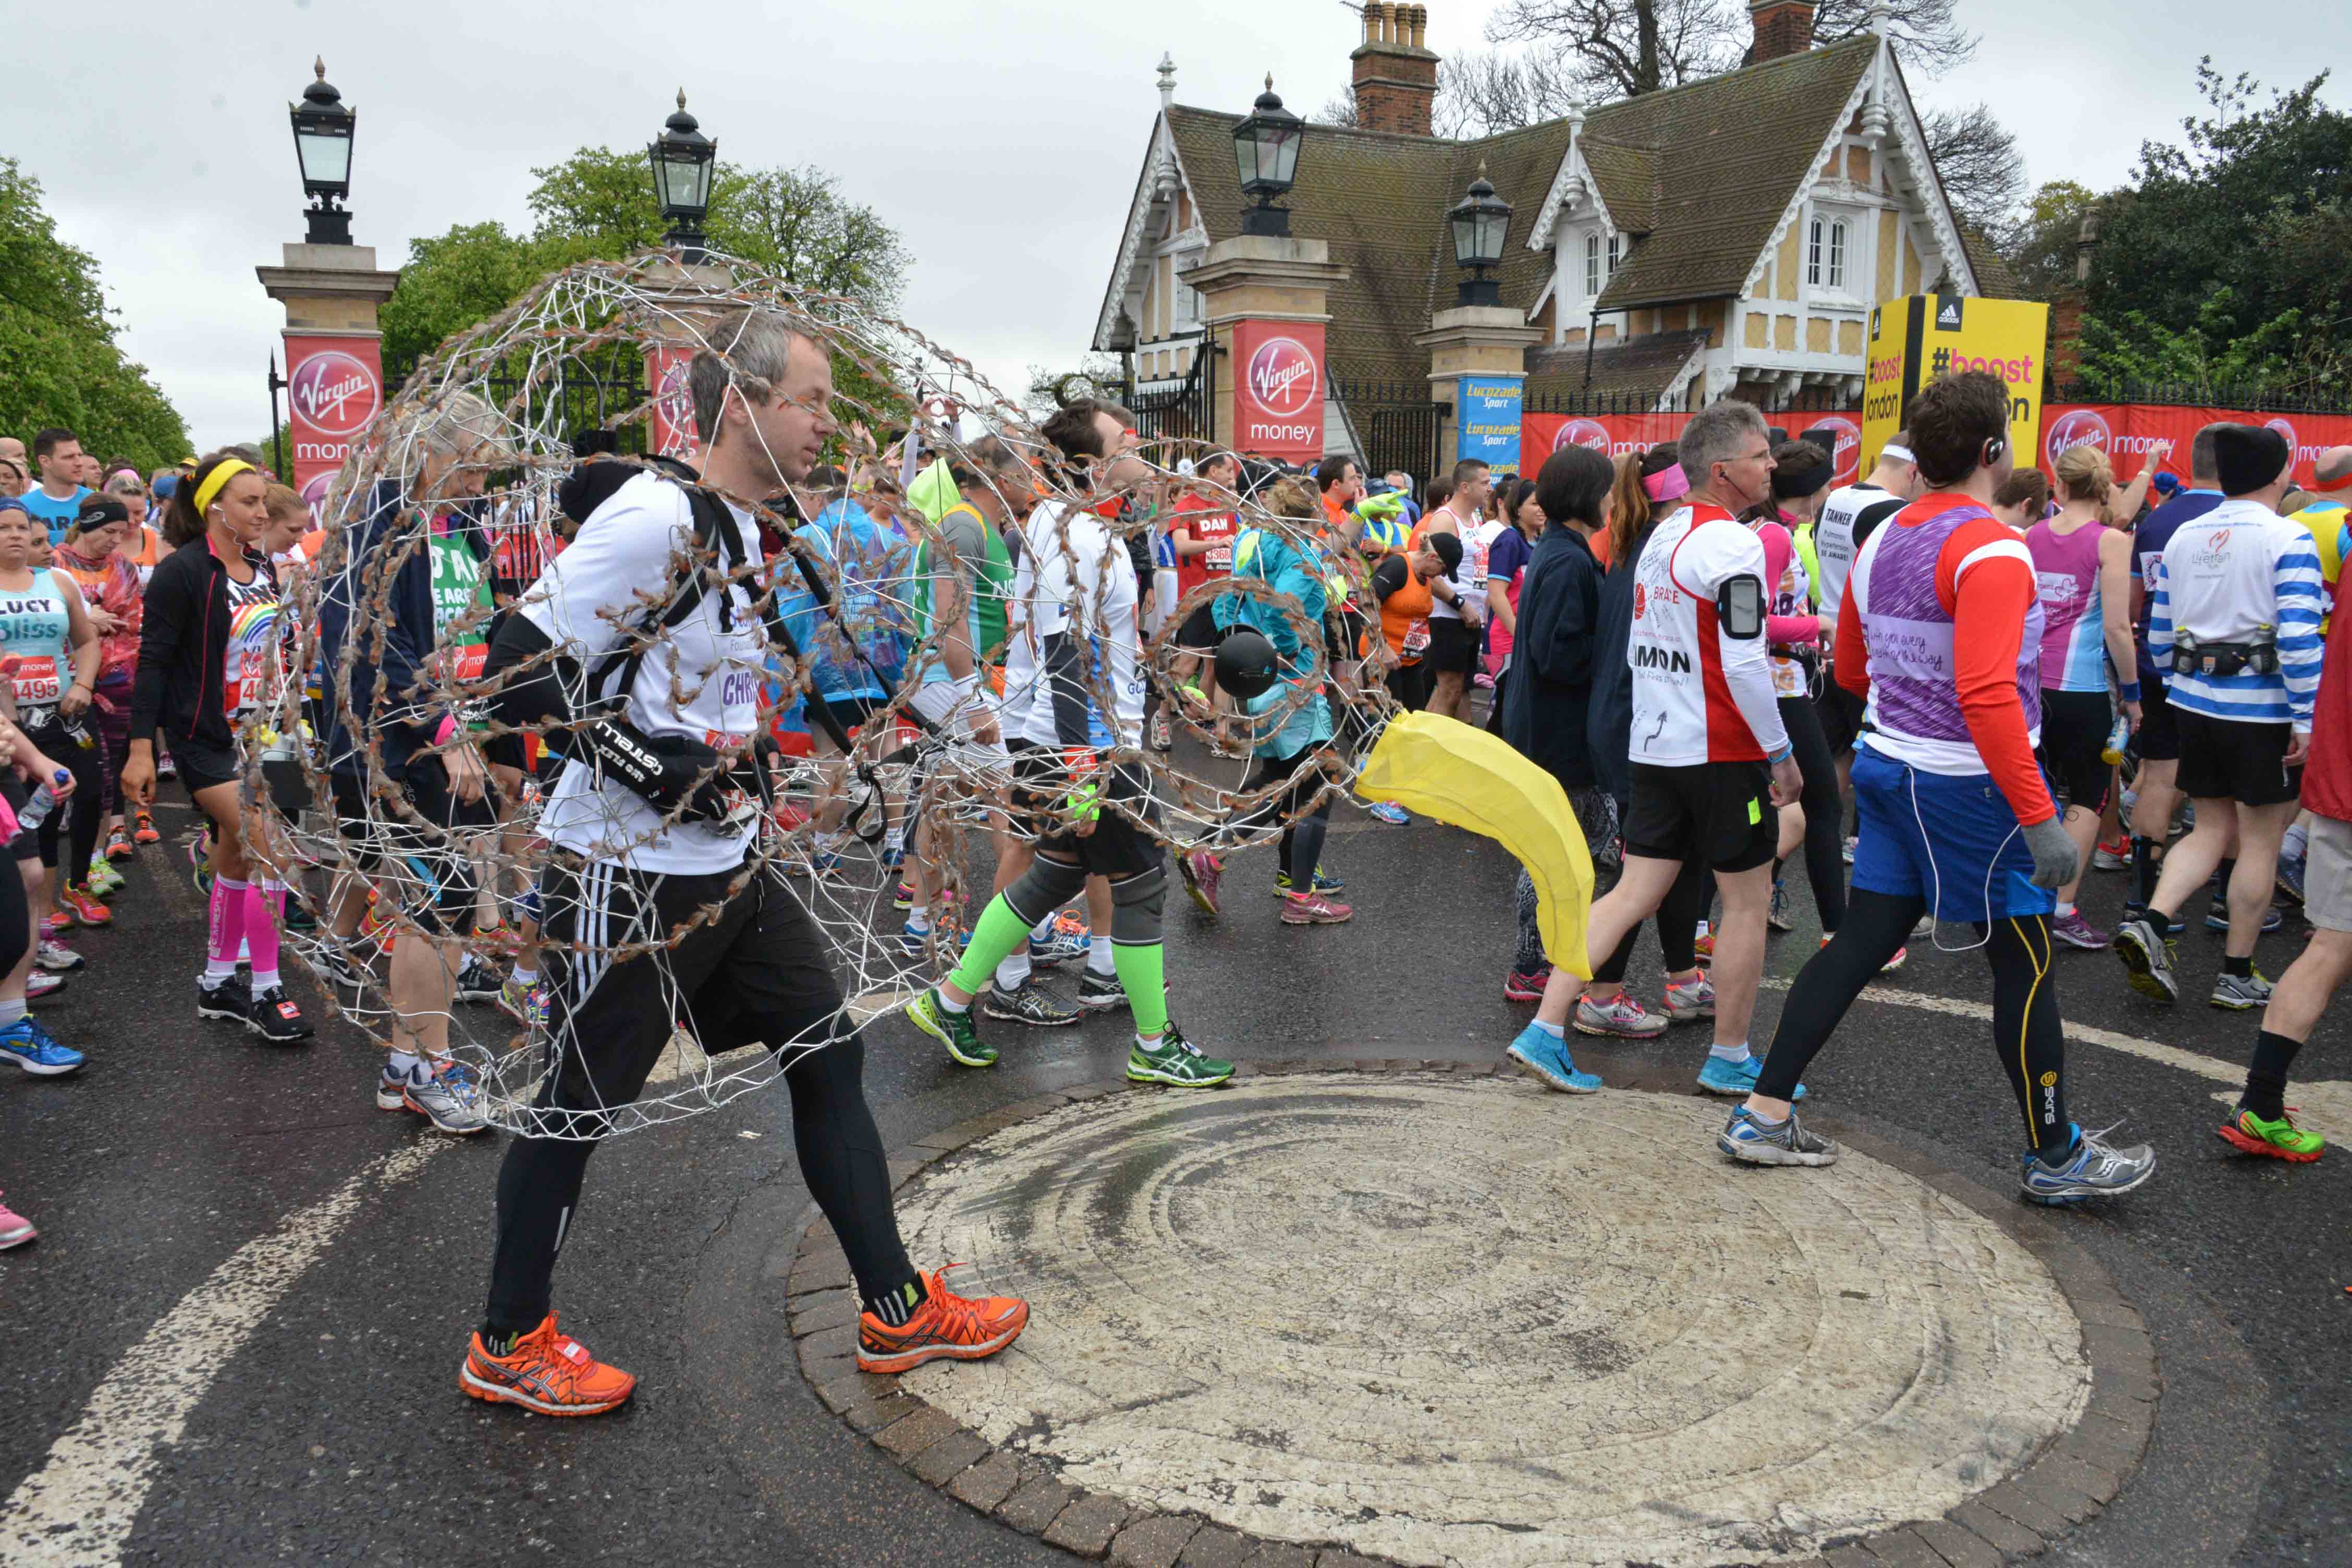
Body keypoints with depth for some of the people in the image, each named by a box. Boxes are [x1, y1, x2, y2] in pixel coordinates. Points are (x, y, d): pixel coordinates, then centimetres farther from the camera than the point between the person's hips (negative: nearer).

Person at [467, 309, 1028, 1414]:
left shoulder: (742, 531, 10)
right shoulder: (654, 516, -19)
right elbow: (517, 669, -21)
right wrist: (654, 768, -22)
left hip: (724, 865, 9)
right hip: (624, 874, -9)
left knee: (827, 1053, 11)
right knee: (581, 1104, 5)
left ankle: (898, 1310, 22)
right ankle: (507, 1344, 26)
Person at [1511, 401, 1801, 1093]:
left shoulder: (1661, 536, 13)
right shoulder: (1732, 544, -15)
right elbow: (1745, 665, -19)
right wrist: (1781, 752, -11)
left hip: (1655, 744, 8)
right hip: (1722, 750, -8)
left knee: (1634, 893, 8)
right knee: (1747, 901, 6)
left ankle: (1545, 1030, 3)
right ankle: (1729, 1059, 16)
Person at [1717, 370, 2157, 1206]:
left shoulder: (1882, 539, 8)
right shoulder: (1991, 549, -18)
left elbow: (1851, 671, 18)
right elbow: (1987, 696, -27)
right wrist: (2040, 818, -24)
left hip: (1889, 765, 8)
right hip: (1970, 784, -8)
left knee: (1861, 940, 11)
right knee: (2026, 963, 6)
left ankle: (1763, 1114, 13)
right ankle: (2055, 1158, 20)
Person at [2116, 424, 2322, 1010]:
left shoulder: (2183, 538, 7)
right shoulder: (2287, 539, -11)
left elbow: (2160, 635, 11)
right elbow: (2299, 637, -19)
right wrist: (2308, 719, -16)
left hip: (2194, 701, 6)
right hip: (2263, 708, -6)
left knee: (2210, 828, 15)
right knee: (2261, 838, 6)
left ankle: (2149, 923, -6)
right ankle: (2237, 975, 12)